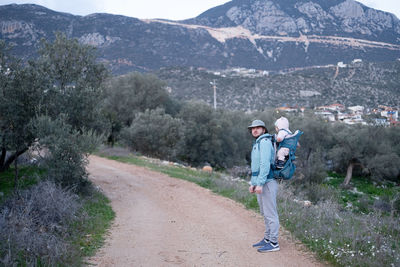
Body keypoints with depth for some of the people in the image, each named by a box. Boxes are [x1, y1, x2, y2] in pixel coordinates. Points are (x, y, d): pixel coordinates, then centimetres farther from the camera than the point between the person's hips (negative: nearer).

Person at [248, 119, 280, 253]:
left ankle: (273, 243, -1)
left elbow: (265, 164, -21)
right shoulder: (257, 144, 21)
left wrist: (260, 184, -25)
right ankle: (267, 239, 24)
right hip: (260, 183, 10)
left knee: (270, 214, -5)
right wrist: (252, 183, 23)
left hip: (267, 183, -10)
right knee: (265, 213, 15)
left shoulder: (265, 142, -12)